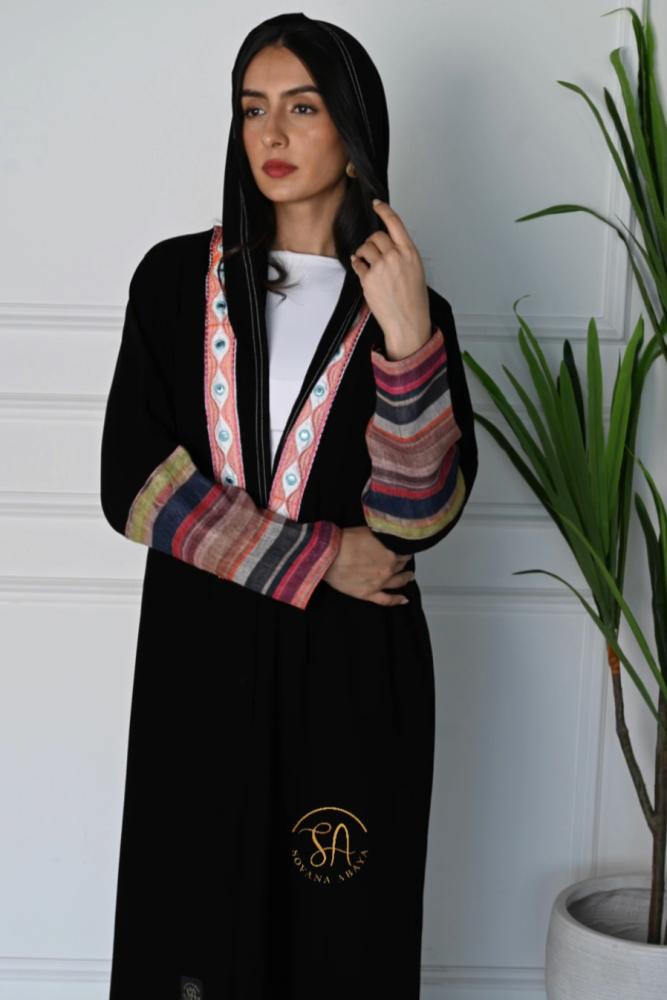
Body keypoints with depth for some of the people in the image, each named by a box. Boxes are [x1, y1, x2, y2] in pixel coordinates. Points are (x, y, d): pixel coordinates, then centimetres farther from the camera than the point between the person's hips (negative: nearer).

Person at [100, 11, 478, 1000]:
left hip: (352, 668, 0)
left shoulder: (412, 307, 2)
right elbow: (132, 483, -6)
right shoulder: (176, 277, 2)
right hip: (200, 657, 1)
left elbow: (422, 515, -10)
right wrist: (317, 559, -10)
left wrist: (407, 338, -22)